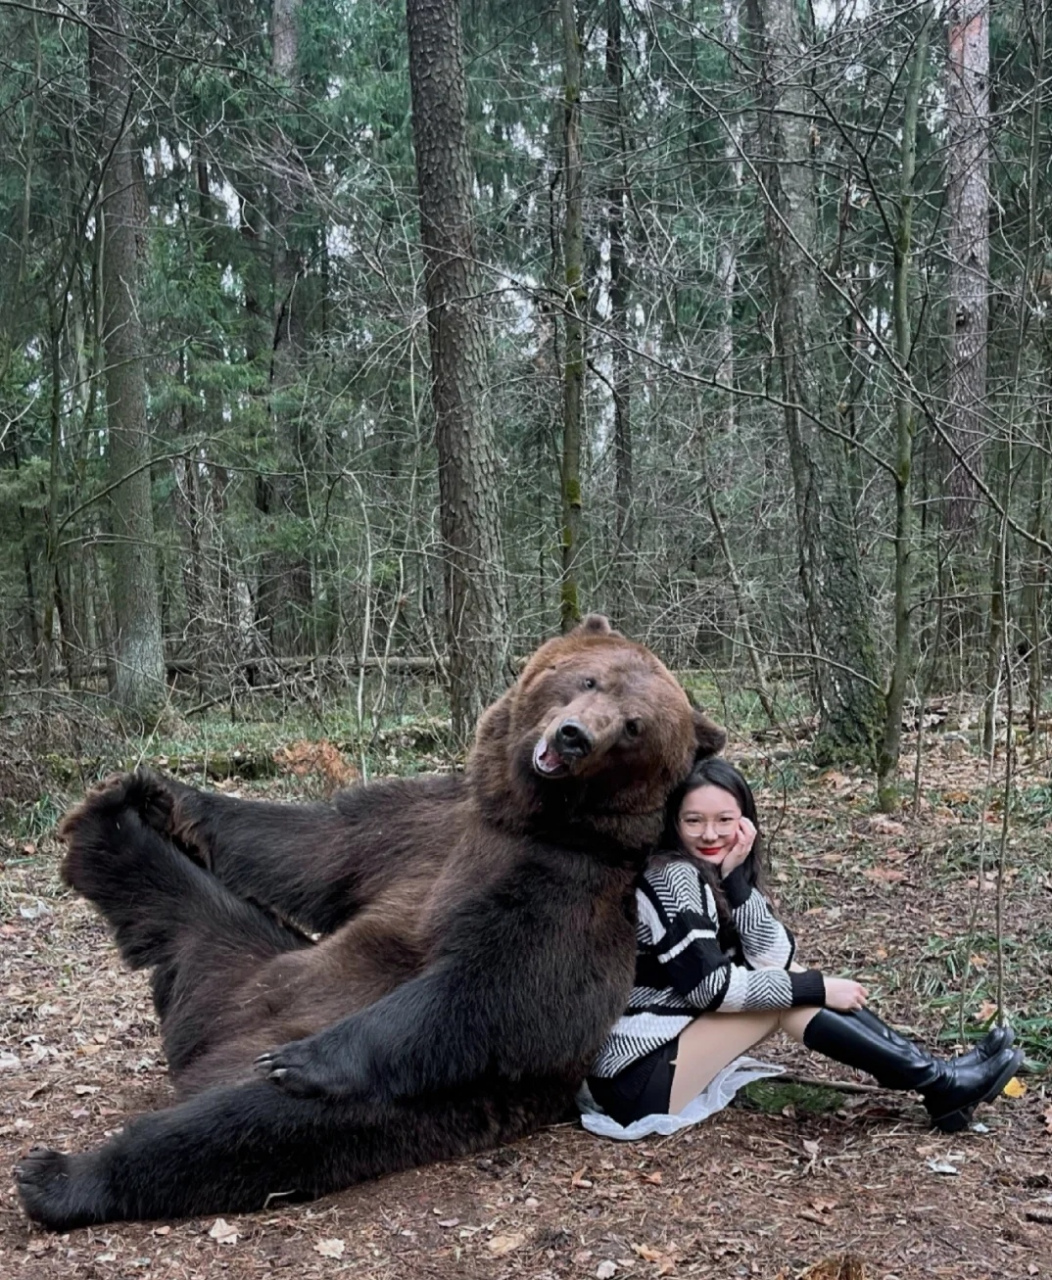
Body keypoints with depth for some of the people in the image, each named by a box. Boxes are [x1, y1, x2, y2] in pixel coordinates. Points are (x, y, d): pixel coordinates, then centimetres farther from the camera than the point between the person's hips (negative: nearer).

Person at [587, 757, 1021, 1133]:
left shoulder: (710, 874, 7)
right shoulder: (673, 877, -18)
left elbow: (774, 957, -5)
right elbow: (708, 987, -22)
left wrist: (735, 873, -16)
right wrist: (816, 988, -15)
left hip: (676, 1045, 8)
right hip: (638, 1079, -8)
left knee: (785, 978, -1)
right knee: (790, 992, -14)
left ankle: (930, 1073, 1)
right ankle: (941, 1085, -7)